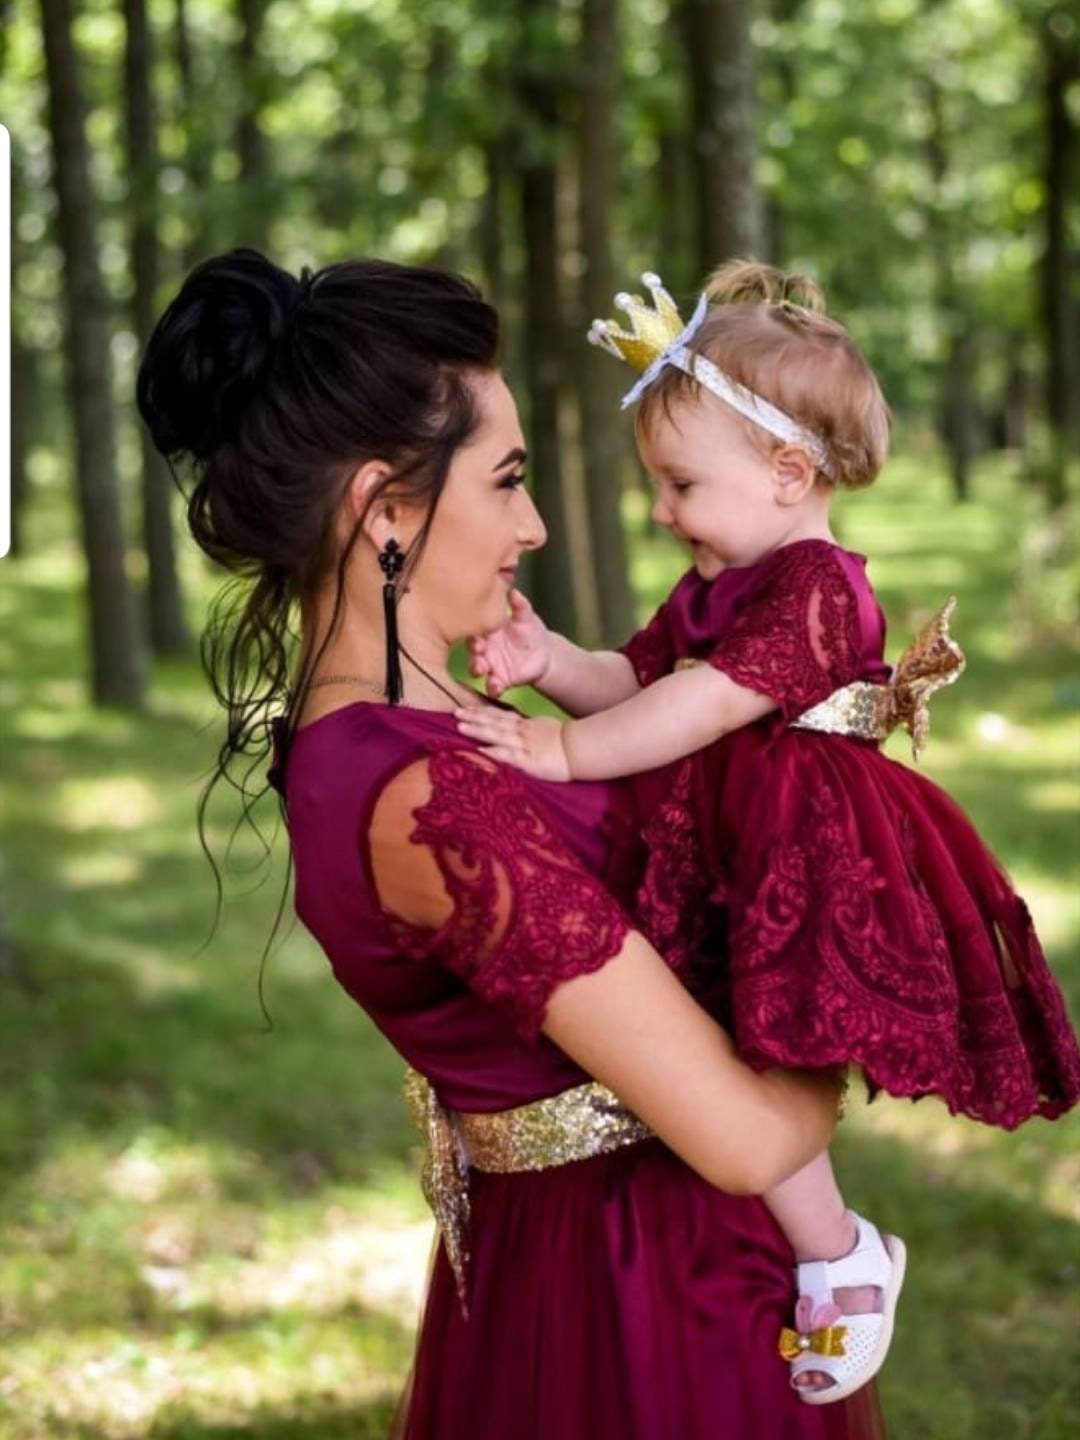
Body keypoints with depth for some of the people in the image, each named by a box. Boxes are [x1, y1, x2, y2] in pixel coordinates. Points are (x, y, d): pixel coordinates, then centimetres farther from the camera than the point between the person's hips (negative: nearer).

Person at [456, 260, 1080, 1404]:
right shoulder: (709, 592, 17)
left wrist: (564, 749, -24)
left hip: (811, 871, -10)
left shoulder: (817, 590, -15)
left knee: (734, 1058, -20)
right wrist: (551, 661, -2)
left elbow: (703, 705, -23)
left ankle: (840, 1256, -3)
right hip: (736, 872, 10)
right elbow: (637, 678, 18)